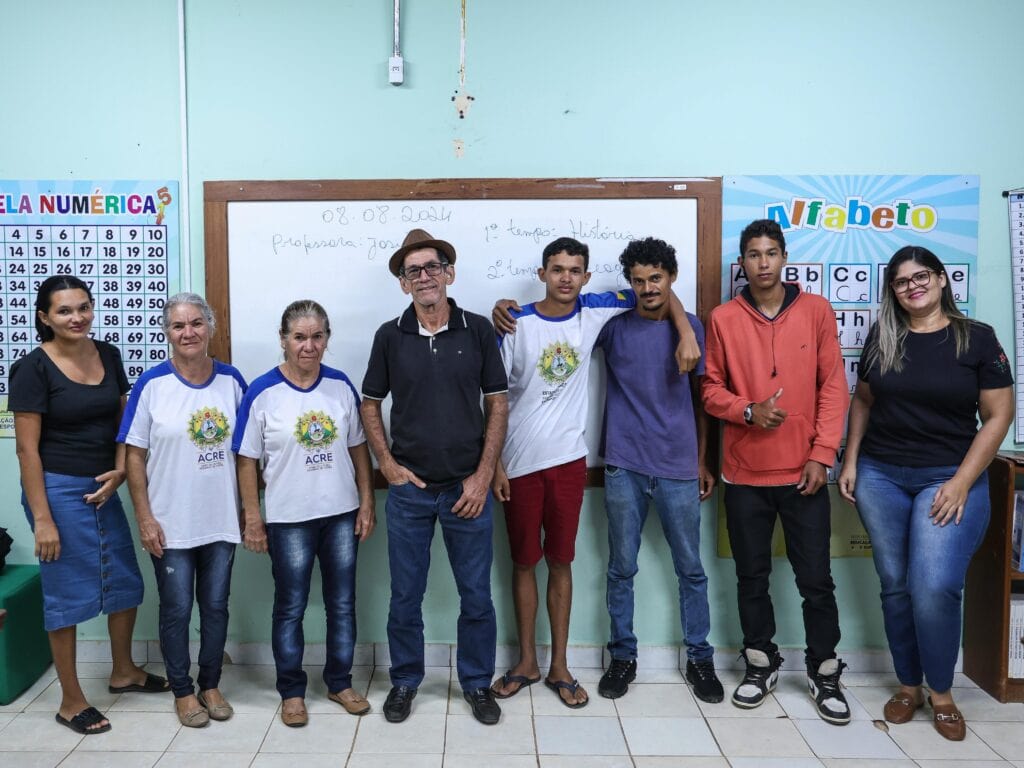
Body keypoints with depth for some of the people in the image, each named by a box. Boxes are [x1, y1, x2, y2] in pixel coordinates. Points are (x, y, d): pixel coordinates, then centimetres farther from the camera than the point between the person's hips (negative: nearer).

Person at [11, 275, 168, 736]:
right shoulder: (34, 368, -12)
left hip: (103, 487, 6)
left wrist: (119, 472, -4)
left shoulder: (108, 356, 4)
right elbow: (27, 449, -13)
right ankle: (71, 701, 22)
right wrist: (42, 519, -16)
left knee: (126, 581, 16)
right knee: (67, 592, 5)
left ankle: (123, 672, 37)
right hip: (58, 489, -6)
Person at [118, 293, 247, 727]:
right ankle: (182, 691, 28)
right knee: (177, 610, 9)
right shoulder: (152, 385, -8)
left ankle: (211, 685, 31)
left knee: (215, 606, 13)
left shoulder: (231, 380, 0)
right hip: (171, 523, -2)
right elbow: (134, 455, -5)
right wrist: (144, 518, -9)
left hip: (221, 520, 3)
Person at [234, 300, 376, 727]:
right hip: (289, 519, -3)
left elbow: (358, 448, 6)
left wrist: (367, 503, 3)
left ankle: (340, 683, 30)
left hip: (342, 514, 3)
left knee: (342, 604, 13)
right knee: (290, 608, 10)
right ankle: (291, 691, 26)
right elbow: (247, 461, -5)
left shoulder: (341, 386, 0)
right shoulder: (262, 393, -9)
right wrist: (252, 519, -6)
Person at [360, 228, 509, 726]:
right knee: (405, 595, 11)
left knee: (476, 594, 9)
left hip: (467, 488, 0)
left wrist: (483, 475, -5)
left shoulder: (477, 330, -2)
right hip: (408, 488, 1)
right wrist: (388, 465, -2)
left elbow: (497, 404, 1)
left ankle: (477, 683, 28)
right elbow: (370, 404, 9)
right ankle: (404, 681, 31)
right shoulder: (390, 336, 1)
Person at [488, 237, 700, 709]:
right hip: (520, 463, -1)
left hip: (568, 461, 2)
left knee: (560, 563, 11)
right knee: (523, 563, 10)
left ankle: (559, 666, 23)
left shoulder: (593, 313, -1)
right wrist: (495, 463, -7)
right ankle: (527, 662, 26)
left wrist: (687, 333, -6)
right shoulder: (516, 325, -8)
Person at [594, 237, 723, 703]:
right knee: (621, 568, 8)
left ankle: (699, 657, 26)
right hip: (624, 467, 0)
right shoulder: (613, 327, 0)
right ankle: (622, 656, 23)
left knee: (691, 568, 10)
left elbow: (700, 397, 8)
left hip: (679, 468, 1)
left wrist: (703, 461, 8)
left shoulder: (691, 327, 3)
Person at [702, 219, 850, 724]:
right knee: (752, 575, 11)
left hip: (803, 470, 0)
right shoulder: (723, 319, 0)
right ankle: (760, 664, 28)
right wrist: (748, 411, -15)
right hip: (744, 472, 1)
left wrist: (822, 454, -7)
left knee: (816, 578, 5)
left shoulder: (816, 310, 1)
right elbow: (711, 389, 4)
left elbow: (833, 386, 0)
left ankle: (823, 673, 23)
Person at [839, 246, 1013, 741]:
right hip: (880, 477, 3)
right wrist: (850, 461, 5)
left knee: (935, 588, -12)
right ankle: (908, 685, 24)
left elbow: (998, 415, -4)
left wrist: (961, 483, -10)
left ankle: (941, 692, 11)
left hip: (948, 477, -3)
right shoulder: (882, 337, 6)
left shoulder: (977, 338, -3)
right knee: (895, 585, 8)